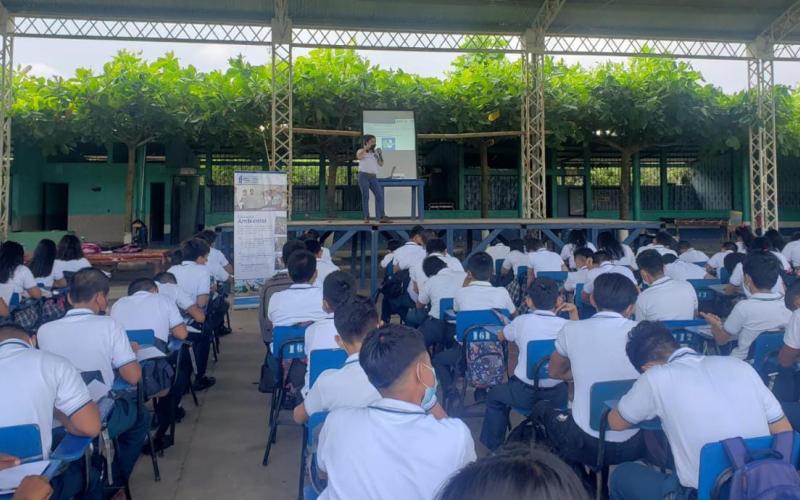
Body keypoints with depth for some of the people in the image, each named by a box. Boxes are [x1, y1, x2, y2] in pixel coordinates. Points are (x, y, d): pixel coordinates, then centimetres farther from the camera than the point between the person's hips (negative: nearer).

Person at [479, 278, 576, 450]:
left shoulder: (522, 321, -9)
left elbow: (500, 336, 13)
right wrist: (574, 313, 11)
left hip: (524, 394, -2)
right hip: (556, 396, 2)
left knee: (494, 396, 28)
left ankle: (494, 446, 32)